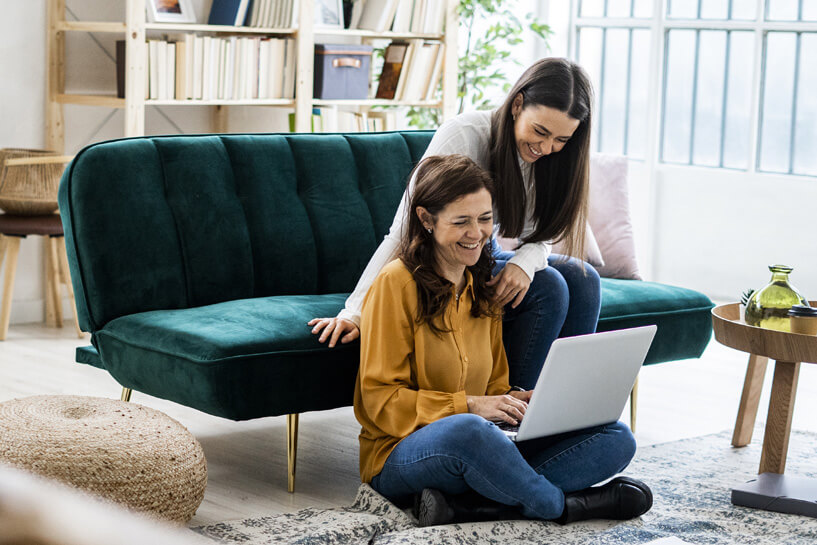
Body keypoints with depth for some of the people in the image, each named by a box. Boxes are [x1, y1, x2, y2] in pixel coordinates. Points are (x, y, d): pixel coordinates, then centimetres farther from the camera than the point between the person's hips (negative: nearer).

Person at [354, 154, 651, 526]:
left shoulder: (483, 289, 15)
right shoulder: (396, 284, -8)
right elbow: (380, 399, -11)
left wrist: (517, 401, -5)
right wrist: (469, 406, -21)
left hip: (480, 452, 7)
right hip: (401, 456, -7)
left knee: (616, 438, -11)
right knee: (465, 430, -43)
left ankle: (463, 507, -25)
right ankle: (562, 506, -15)